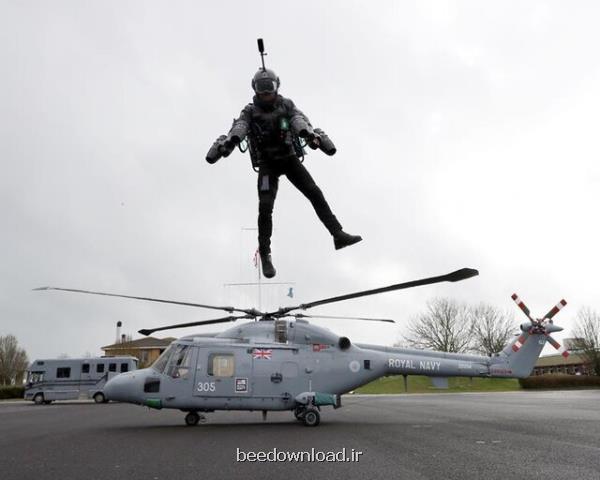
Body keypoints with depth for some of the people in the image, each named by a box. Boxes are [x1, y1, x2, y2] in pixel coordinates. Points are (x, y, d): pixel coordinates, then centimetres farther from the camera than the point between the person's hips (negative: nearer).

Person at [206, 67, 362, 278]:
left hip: (290, 159, 2)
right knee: (265, 207, -13)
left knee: (315, 194, -7)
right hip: (267, 165, -2)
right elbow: (238, 129, -21)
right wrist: (227, 143, -44)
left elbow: (301, 122, -18)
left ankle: (338, 234, -3)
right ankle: (265, 255, -5)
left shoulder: (286, 105, 2)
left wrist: (312, 135, -41)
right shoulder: (250, 112, -1)